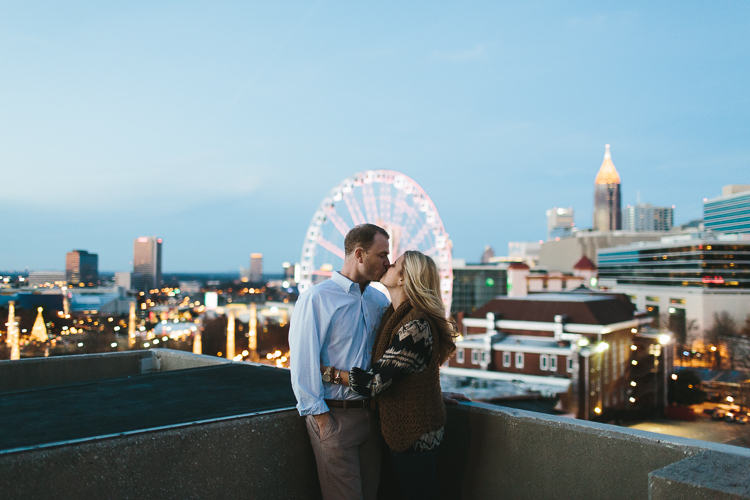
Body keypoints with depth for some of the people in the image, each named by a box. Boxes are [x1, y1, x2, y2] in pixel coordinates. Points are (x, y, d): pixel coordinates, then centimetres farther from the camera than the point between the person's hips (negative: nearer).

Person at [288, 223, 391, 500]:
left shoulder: (379, 301, 10)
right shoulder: (316, 299, -11)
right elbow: (302, 364, -13)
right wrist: (321, 418, -13)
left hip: (370, 413, 6)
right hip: (334, 416, -6)